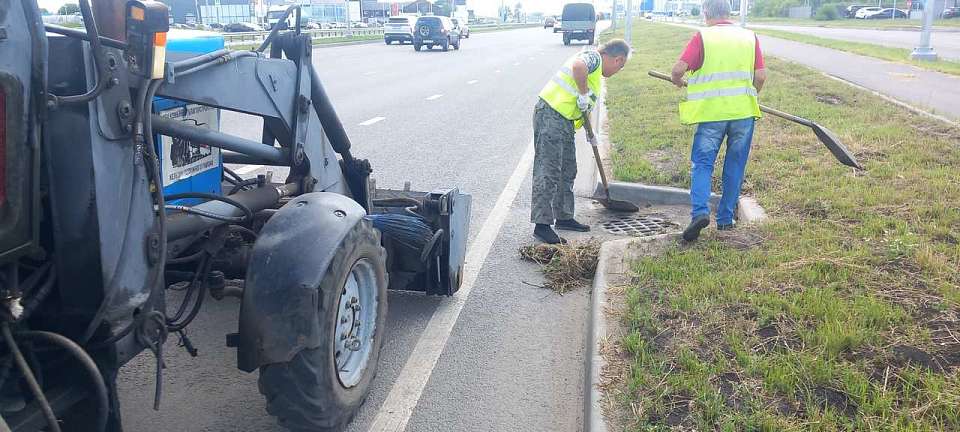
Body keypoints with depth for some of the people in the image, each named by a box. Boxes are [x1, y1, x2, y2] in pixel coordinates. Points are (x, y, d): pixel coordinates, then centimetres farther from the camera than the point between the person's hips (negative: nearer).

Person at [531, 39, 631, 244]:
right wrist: (584, 94, -22)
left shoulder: (595, 69, 23)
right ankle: (542, 225, -7)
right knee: (548, 173, -10)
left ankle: (564, 217, 27)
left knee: (567, 171, 16)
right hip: (550, 116, -11)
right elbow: (578, 66, -33)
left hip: (565, 120, 11)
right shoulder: (593, 57, -8)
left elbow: (586, 108, 29)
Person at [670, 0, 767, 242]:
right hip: (744, 112, 3)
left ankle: (700, 211, -15)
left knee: (702, 163, 5)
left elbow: (678, 70, -11)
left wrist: (680, 83, 10)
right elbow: (761, 76, 2)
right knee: (735, 167, 13)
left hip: (711, 113, -3)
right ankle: (725, 219, 18)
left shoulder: (702, 37, -2)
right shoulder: (749, 37, 7)